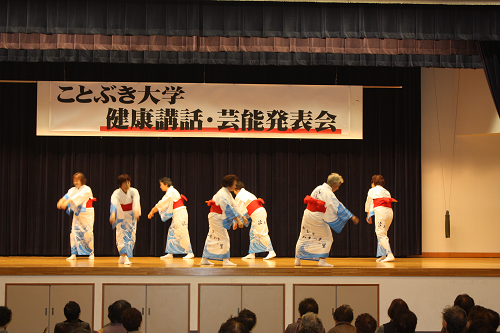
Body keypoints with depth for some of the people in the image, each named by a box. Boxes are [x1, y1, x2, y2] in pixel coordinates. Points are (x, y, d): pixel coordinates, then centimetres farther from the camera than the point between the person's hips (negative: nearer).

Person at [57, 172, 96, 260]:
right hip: (77, 214, 5)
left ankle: (91, 253, 10)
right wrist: (61, 201, -29)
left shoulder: (86, 189, -10)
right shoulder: (73, 190, 9)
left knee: (88, 233, -4)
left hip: (87, 213, -5)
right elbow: (68, 196, -8)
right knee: (74, 232, -3)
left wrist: (67, 202, -37)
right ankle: (73, 254, 1)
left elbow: (78, 197, -25)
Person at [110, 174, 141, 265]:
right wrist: (113, 214, -57)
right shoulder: (116, 193, -19)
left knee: (131, 237, 2)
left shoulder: (134, 191, -15)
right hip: (120, 217, -2)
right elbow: (114, 204, -38)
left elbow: (136, 202, -33)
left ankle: (122, 257, 16)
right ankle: (125, 258, -21)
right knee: (122, 235, -15)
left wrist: (136, 212, -54)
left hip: (131, 217, 2)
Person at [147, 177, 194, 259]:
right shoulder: (171, 192, 17)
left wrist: (152, 211, -6)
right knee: (172, 233, 10)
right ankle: (170, 253, 13)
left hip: (180, 214, -10)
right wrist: (152, 212, 14)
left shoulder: (171, 192, -14)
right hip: (177, 215, 10)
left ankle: (190, 253, -6)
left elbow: (161, 204, -13)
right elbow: (162, 205, 20)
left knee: (182, 233, -9)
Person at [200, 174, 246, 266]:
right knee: (224, 238, -8)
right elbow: (228, 209, -25)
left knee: (212, 238, 13)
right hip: (216, 218, -10)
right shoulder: (223, 194, -21)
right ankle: (225, 260, -5)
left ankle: (204, 259, 19)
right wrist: (238, 220, -23)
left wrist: (242, 216, 16)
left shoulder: (227, 193, 12)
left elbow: (233, 206, 17)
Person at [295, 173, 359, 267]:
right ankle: (322, 260, 0)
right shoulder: (329, 194, -16)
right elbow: (339, 208, -16)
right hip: (317, 218, -7)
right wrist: (352, 217, -12)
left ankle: (297, 259, 22)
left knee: (304, 238, 18)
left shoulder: (318, 188, 7)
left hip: (307, 214, 7)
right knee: (326, 239, 7)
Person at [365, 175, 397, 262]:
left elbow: (368, 204, 21)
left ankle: (390, 255, -21)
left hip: (380, 211, -6)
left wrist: (368, 216, 34)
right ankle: (382, 255, 13)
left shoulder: (372, 190, 12)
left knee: (381, 234, -9)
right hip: (389, 212, 7)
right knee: (382, 234, 15)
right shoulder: (386, 192, 27)